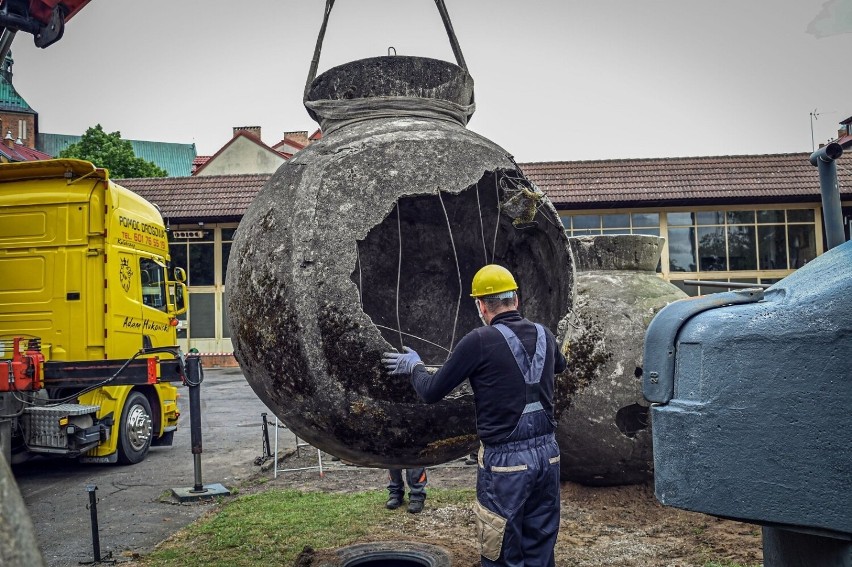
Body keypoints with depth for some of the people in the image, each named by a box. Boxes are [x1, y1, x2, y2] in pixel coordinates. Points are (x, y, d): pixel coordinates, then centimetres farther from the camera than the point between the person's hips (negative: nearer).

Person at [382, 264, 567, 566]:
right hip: (547, 453, 6)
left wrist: (414, 365, 15)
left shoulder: (480, 340, -13)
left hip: (506, 461, -6)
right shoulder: (544, 335, 5)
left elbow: (431, 392, -5)